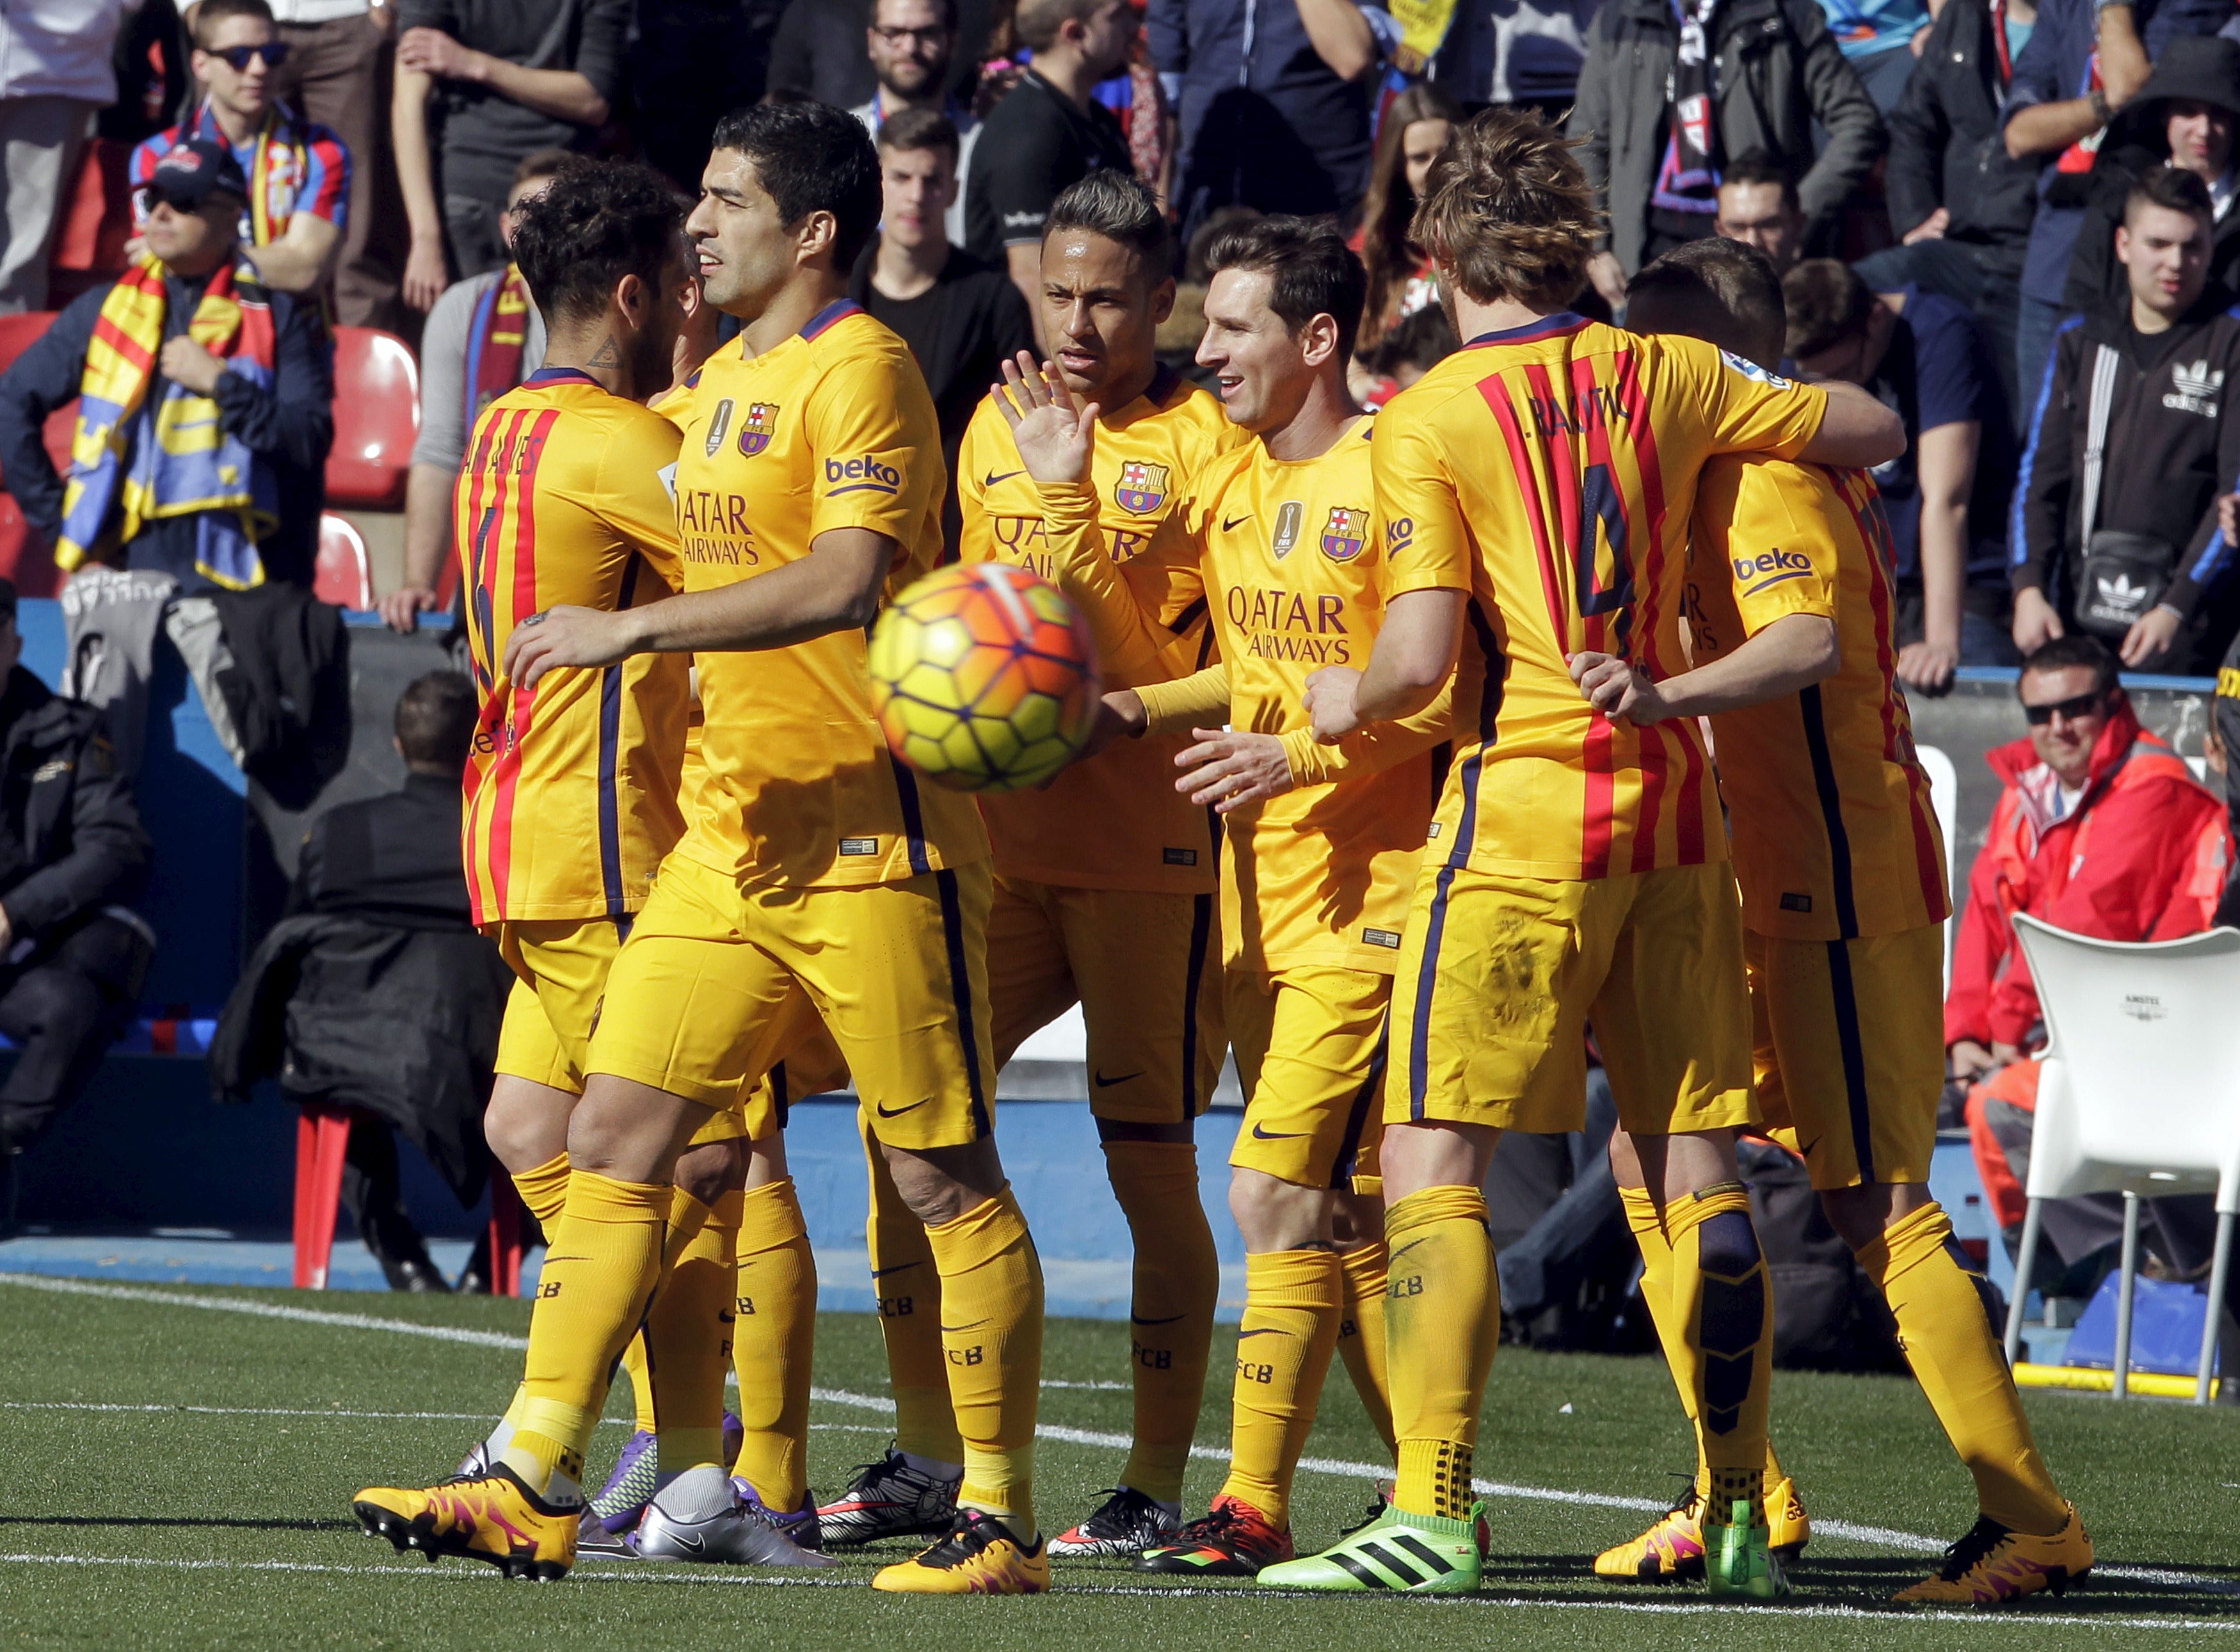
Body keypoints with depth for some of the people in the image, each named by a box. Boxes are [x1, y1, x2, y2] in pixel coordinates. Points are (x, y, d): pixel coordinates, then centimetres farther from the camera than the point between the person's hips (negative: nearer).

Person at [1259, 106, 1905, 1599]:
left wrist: (1347, 700, 9)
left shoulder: (1427, 419, -6)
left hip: (1526, 806, -5)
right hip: (1671, 801, 5)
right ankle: (1740, 1517, 13)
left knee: (1433, 1165, -5)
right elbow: (1876, 431, 19)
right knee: (1697, 1167, 9)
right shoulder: (1669, 377, 7)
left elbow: (1422, 660, -12)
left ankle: (1434, 1514, -15)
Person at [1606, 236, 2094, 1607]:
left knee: (1877, 1205, -10)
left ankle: (2033, 1519, -9)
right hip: (1756, 893, 10)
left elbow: (1802, 641, -33)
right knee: (1657, 1167, 11)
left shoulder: (1776, 485, -15)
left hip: (1837, 897, -10)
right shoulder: (1719, 478, 16)